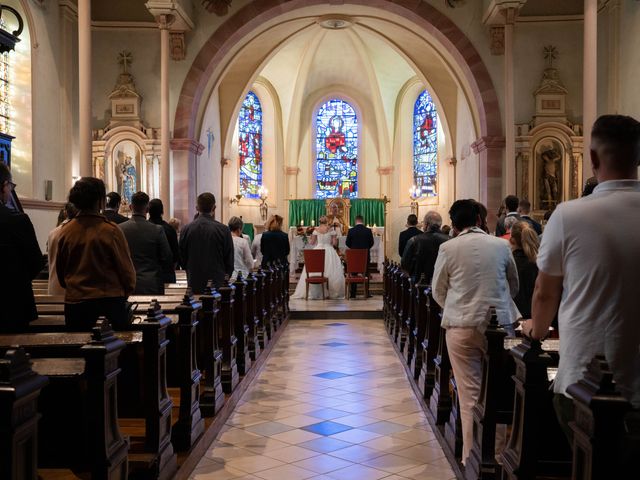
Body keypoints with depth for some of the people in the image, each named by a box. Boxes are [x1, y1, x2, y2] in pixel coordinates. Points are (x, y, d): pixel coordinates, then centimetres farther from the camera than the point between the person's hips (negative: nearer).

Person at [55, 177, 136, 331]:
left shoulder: (65, 231, -3)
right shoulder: (111, 230, -13)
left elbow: (60, 270, 9)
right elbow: (126, 268, -7)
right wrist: (126, 291, 12)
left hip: (74, 302, 3)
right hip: (110, 300, -3)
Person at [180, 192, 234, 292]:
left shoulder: (186, 229, -3)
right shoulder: (223, 230, -8)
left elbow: (182, 259, 6)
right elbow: (229, 261, -1)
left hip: (194, 285, 2)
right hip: (218, 284, -2)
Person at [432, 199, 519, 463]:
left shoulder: (448, 248, -5)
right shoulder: (501, 245, 1)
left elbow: (438, 291, 5)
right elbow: (514, 286, 14)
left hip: (462, 327, -2)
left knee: (470, 395, 3)